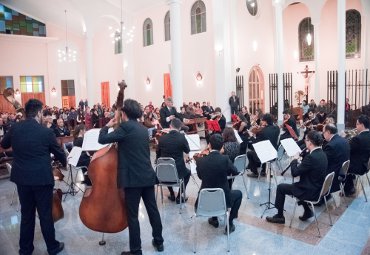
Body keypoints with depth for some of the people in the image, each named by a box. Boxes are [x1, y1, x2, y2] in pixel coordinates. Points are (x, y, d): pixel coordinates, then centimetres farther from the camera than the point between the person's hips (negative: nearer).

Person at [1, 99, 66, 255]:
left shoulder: (15, 128, -2)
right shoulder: (46, 132, -13)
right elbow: (59, 153, 0)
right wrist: (64, 163, 20)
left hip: (21, 178, 4)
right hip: (42, 178, -4)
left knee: (26, 214, 18)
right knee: (45, 214, 8)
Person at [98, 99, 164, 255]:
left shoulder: (125, 127, -11)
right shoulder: (143, 129, 12)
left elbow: (102, 139, -13)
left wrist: (107, 126, 4)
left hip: (133, 178, -8)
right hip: (148, 176, 8)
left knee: (132, 215, 4)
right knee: (153, 209, 17)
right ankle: (158, 242, 32)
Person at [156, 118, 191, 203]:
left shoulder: (162, 138, -5)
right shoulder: (182, 137, -13)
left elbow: (158, 155, 5)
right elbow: (187, 151, 4)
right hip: (178, 171, -2)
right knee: (187, 172, 31)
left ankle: (172, 195, 37)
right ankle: (180, 196, 24)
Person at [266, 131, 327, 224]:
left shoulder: (311, 157, -27)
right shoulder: (322, 154, 2)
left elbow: (294, 173, -20)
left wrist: (294, 160, -6)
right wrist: (300, 160, 2)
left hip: (310, 192, -9)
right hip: (318, 188, 9)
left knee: (280, 187, 5)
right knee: (299, 184, 33)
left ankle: (280, 216, 17)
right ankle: (307, 211, 28)